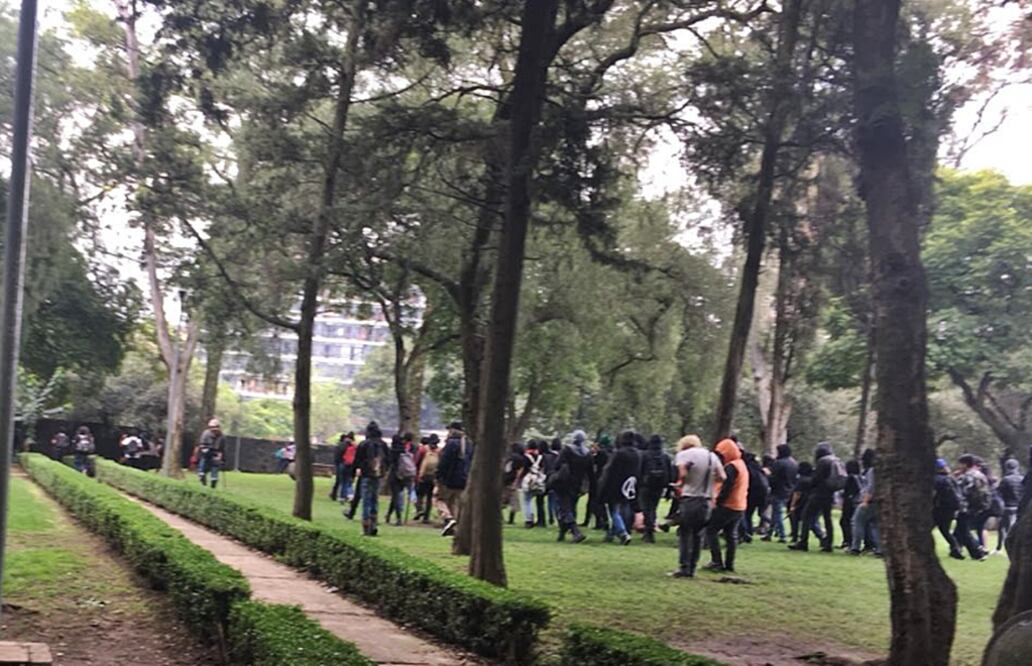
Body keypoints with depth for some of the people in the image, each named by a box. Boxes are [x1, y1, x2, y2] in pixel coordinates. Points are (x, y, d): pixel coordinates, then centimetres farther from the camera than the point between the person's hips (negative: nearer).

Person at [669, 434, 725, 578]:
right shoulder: (712, 456, 13)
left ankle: (684, 568, -5)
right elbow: (722, 477, 8)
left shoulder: (684, 454, -4)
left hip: (689, 499, -5)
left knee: (685, 534, 1)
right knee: (698, 535, 10)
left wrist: (680, 484, 0)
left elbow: (683, 474, -19)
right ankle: (692, 568, 11)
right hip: (706, 500, 5)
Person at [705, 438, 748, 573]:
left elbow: (726, 487, -23)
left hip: (727, 506, -10)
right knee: (731, 535, 13)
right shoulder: (742, 465, 16)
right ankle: (729, 565, 14)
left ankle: (717, 562, -5)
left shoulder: (731, 467, -17)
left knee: (711, 530, -2)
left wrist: (718, 501, -13)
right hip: (740, 506, 10)